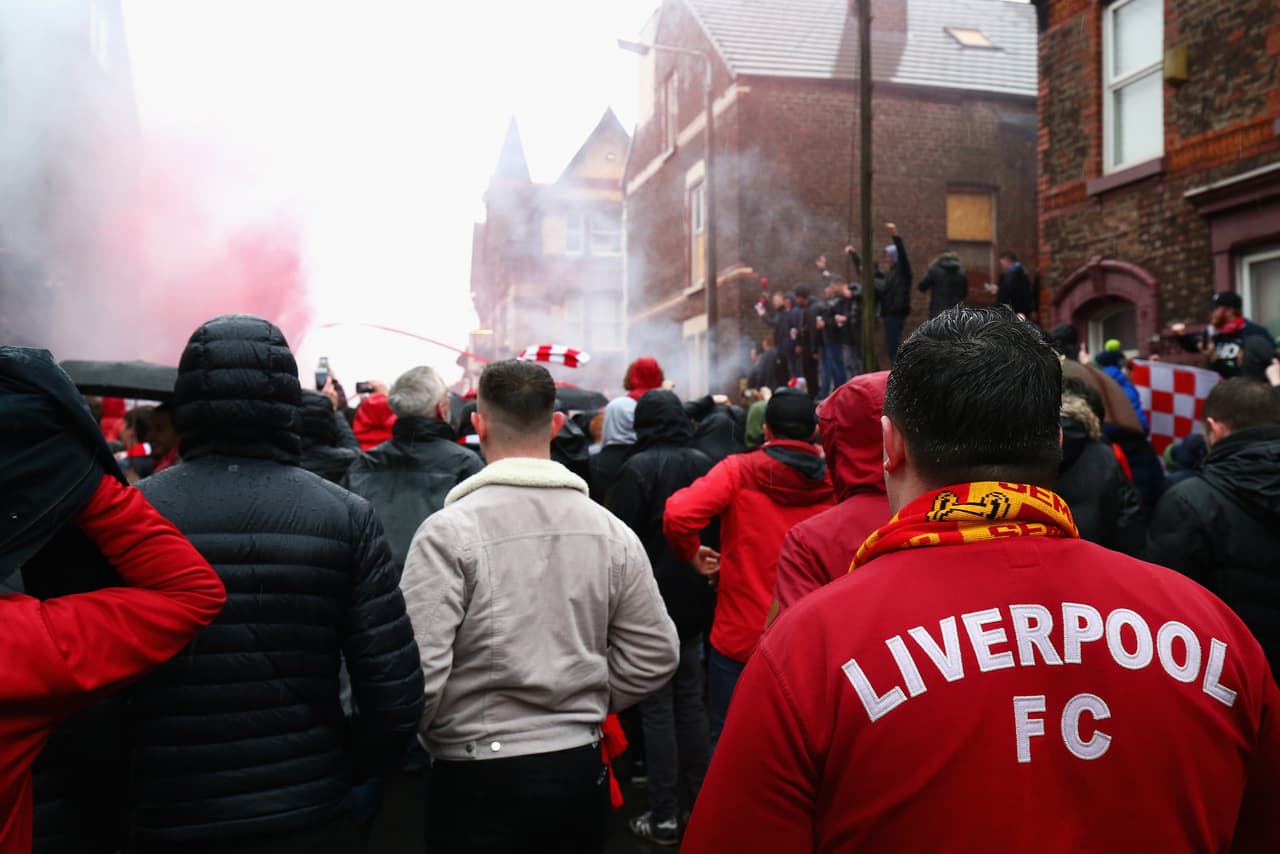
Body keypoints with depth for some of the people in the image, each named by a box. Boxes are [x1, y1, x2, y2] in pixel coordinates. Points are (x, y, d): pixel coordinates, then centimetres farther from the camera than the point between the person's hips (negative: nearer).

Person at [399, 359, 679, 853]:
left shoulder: (449, 530, -16)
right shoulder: (611, 530, -3)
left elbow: (417, 670, -19)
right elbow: (654, 656, 0)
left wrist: (414, 736, 1)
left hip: (479, 776, -3)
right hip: (581, 769, 4)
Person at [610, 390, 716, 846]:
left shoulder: (638, 467, -15)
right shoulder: (704, 463, 2)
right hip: (693, 602, 6)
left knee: (657, 706, 3)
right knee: (690, 700, 16)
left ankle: (664, 814, 10)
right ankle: (699, 798, 27)